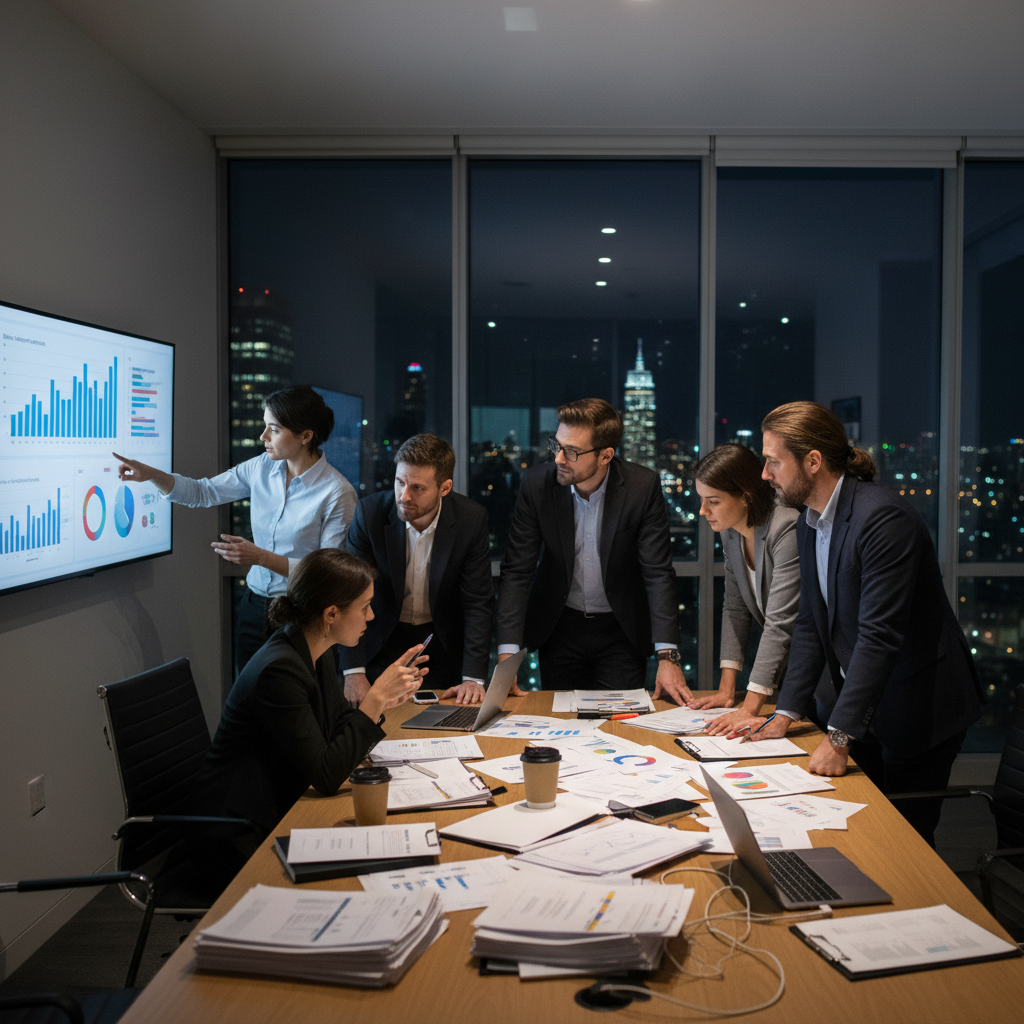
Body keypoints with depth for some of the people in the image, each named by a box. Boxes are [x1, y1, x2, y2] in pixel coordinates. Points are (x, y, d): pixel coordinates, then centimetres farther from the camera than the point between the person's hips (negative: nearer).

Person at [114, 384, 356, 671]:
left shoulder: (338, 493, -17)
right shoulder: (261, 468, 0)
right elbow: (203, 492, 8)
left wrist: (261, 557, -24)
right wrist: (150, 474, -6)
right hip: (253, 605, 5)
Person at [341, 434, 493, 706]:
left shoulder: (471, 519, -18)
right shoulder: (369, 512, -18)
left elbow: (477, 603, -14)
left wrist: (474, 678, -21)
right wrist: (353, 672, -24)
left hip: (443, 645, 0)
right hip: (383, 643, 0)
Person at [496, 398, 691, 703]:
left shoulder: (643, 487, -17)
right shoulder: (536, 484, -14)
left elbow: (658, 573, -17)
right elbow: (516, 571, -13)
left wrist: (668, 657, -25)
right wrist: (507, 655, -21)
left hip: (621, 631, -1)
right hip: (559, 629, 1)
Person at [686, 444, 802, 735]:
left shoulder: (787, 530, -25)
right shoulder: (730, 531, 0)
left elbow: (780, 624, -30)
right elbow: (735, 608, 4)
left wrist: (750, 708, -33)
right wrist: (727, 689, -4)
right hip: (788, 669, 7)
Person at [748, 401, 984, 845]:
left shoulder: (883, 518, -25)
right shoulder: (809, 523, 5)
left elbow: (879, 636, -29)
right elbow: (810, 624, 8)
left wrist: (838, 737, -29)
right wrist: (786, 712, 0)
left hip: (918, 708, -8)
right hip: (863, 707, 8)